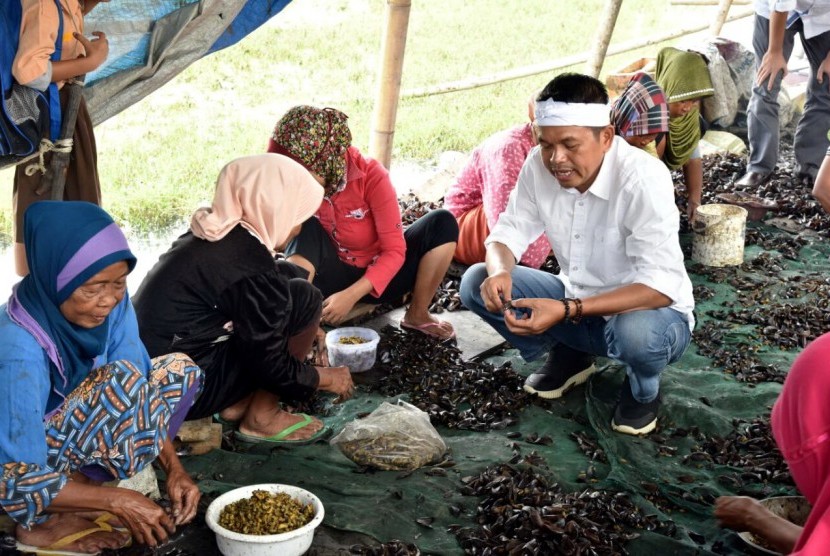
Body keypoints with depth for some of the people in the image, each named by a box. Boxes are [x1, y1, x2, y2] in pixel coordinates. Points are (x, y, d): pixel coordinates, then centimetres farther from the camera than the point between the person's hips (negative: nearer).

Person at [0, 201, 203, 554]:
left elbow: (142, 396, -5)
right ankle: (49, 522, -14)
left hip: (70, 429, 8)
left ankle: (80, 478, -5)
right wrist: (118, 501, -29)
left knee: (178, 370, -3)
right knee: (122, 381, -30)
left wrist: (173, 468, -17)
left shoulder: (111, 302, -15)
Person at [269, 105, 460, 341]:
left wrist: (351, 295, -34)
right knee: (306, 228, -29)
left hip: (379, 277, 0)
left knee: (442, 222, -23)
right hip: (335, 277, 0)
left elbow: (395, 250, -23)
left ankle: (417, 314, -9)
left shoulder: (371, 176, -23)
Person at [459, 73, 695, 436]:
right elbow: (507, 233, -5)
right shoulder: (539, 165, -13)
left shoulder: (643, 178, -29)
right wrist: (499, 273, -30)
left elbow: (661, 288, -34)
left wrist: (567, 311, -42)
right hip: (576, 301, 5)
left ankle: (642, 390, -1)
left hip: (648, 311, -5)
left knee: (637, 331, -40)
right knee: (476, 282, -12)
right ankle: (569, 356, 11)